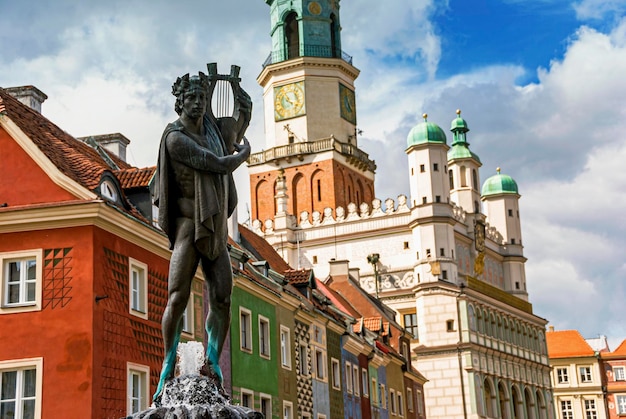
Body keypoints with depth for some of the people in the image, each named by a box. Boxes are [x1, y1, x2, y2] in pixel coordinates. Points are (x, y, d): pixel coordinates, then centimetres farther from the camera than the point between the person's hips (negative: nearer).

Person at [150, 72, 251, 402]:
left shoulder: (214, 129, 12)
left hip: (217, 230, 6)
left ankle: (212, 363, 3)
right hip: (189, 228, -6)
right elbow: (222, 165, -15)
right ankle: (168, 369, -5)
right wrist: (243, 151, 5)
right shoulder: (176, 138, -11)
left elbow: (245, 109, 32)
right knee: (177, 298, -13)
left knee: (222, 299, -5)